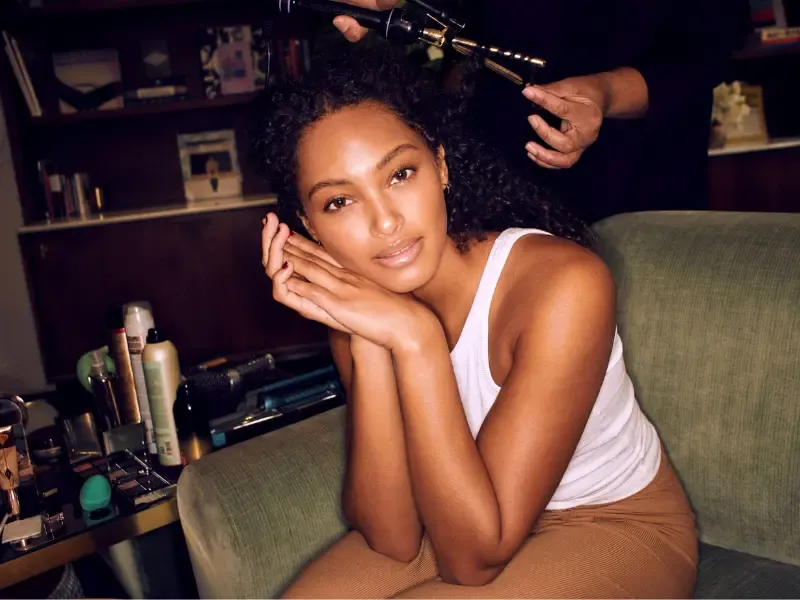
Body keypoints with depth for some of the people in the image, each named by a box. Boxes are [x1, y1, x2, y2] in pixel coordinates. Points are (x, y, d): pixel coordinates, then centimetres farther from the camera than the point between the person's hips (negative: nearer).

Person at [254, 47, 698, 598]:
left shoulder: (563, 284, -28)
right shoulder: (360, 307, -11)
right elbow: (394, 540, -17)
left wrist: (414, 339, -35)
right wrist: (368, 347, -28)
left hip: (618, 527, -3)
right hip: (473, 517, 4)